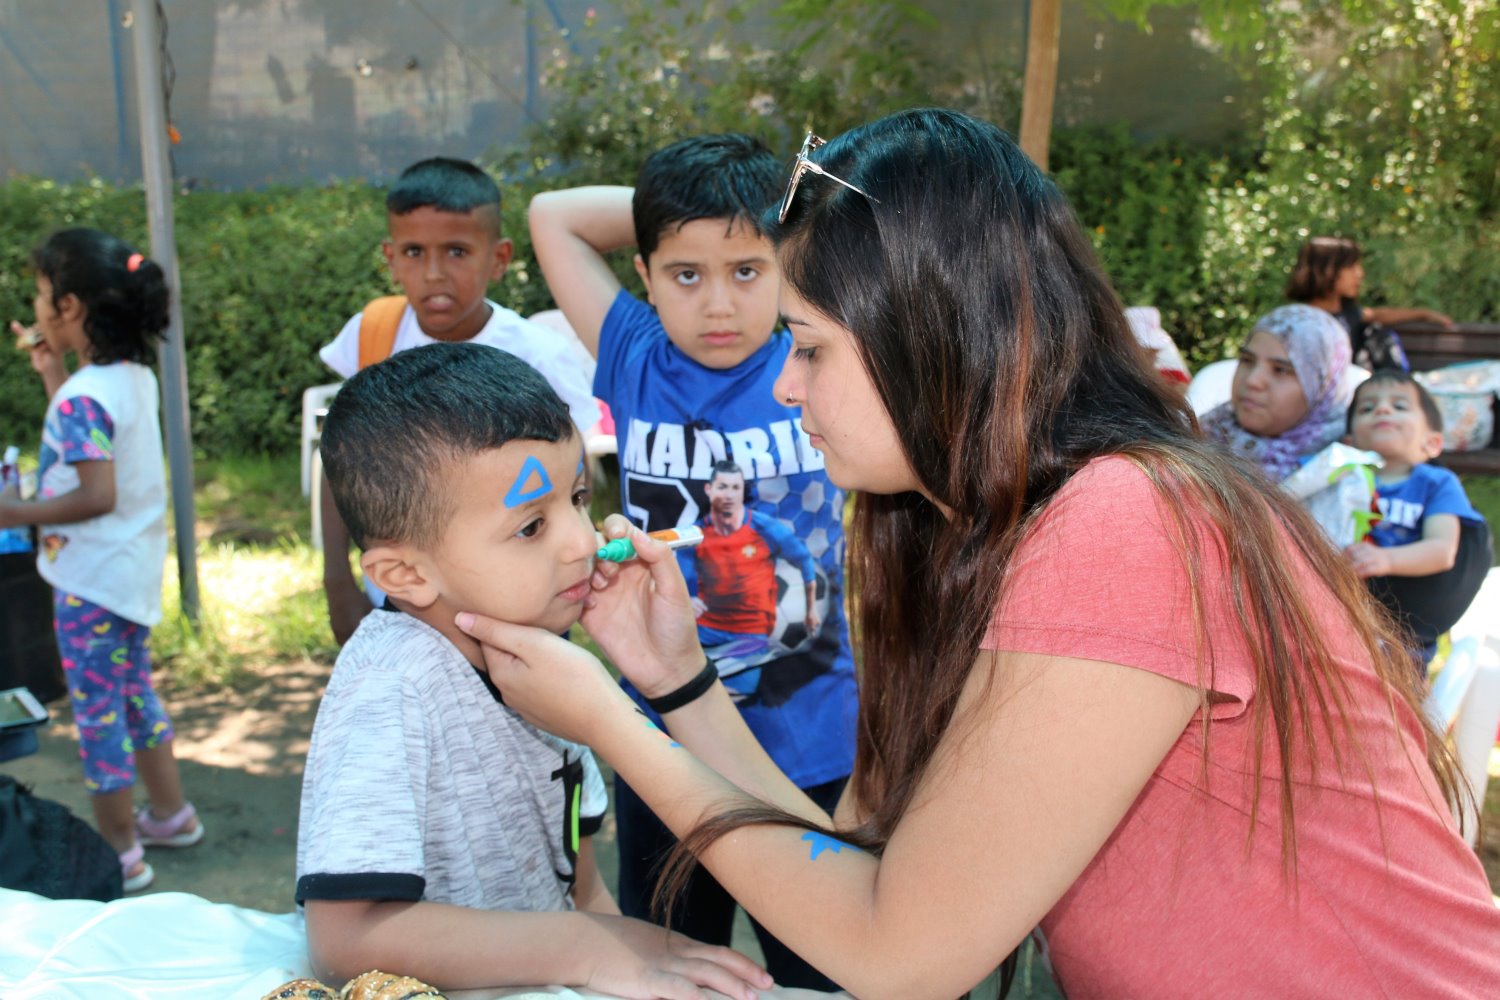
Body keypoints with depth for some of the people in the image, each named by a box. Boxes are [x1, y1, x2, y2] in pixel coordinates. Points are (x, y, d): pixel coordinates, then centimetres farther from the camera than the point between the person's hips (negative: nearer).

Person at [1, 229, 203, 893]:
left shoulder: (83, 396, -22)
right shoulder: (135, 376, 4)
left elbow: (97, 495, -26)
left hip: (92, 576, -9)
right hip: (134, 569, 9)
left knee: (97, 709, 4)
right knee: (134, 692, 22)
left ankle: (119, 853, 16)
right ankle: (169, 814, 35)